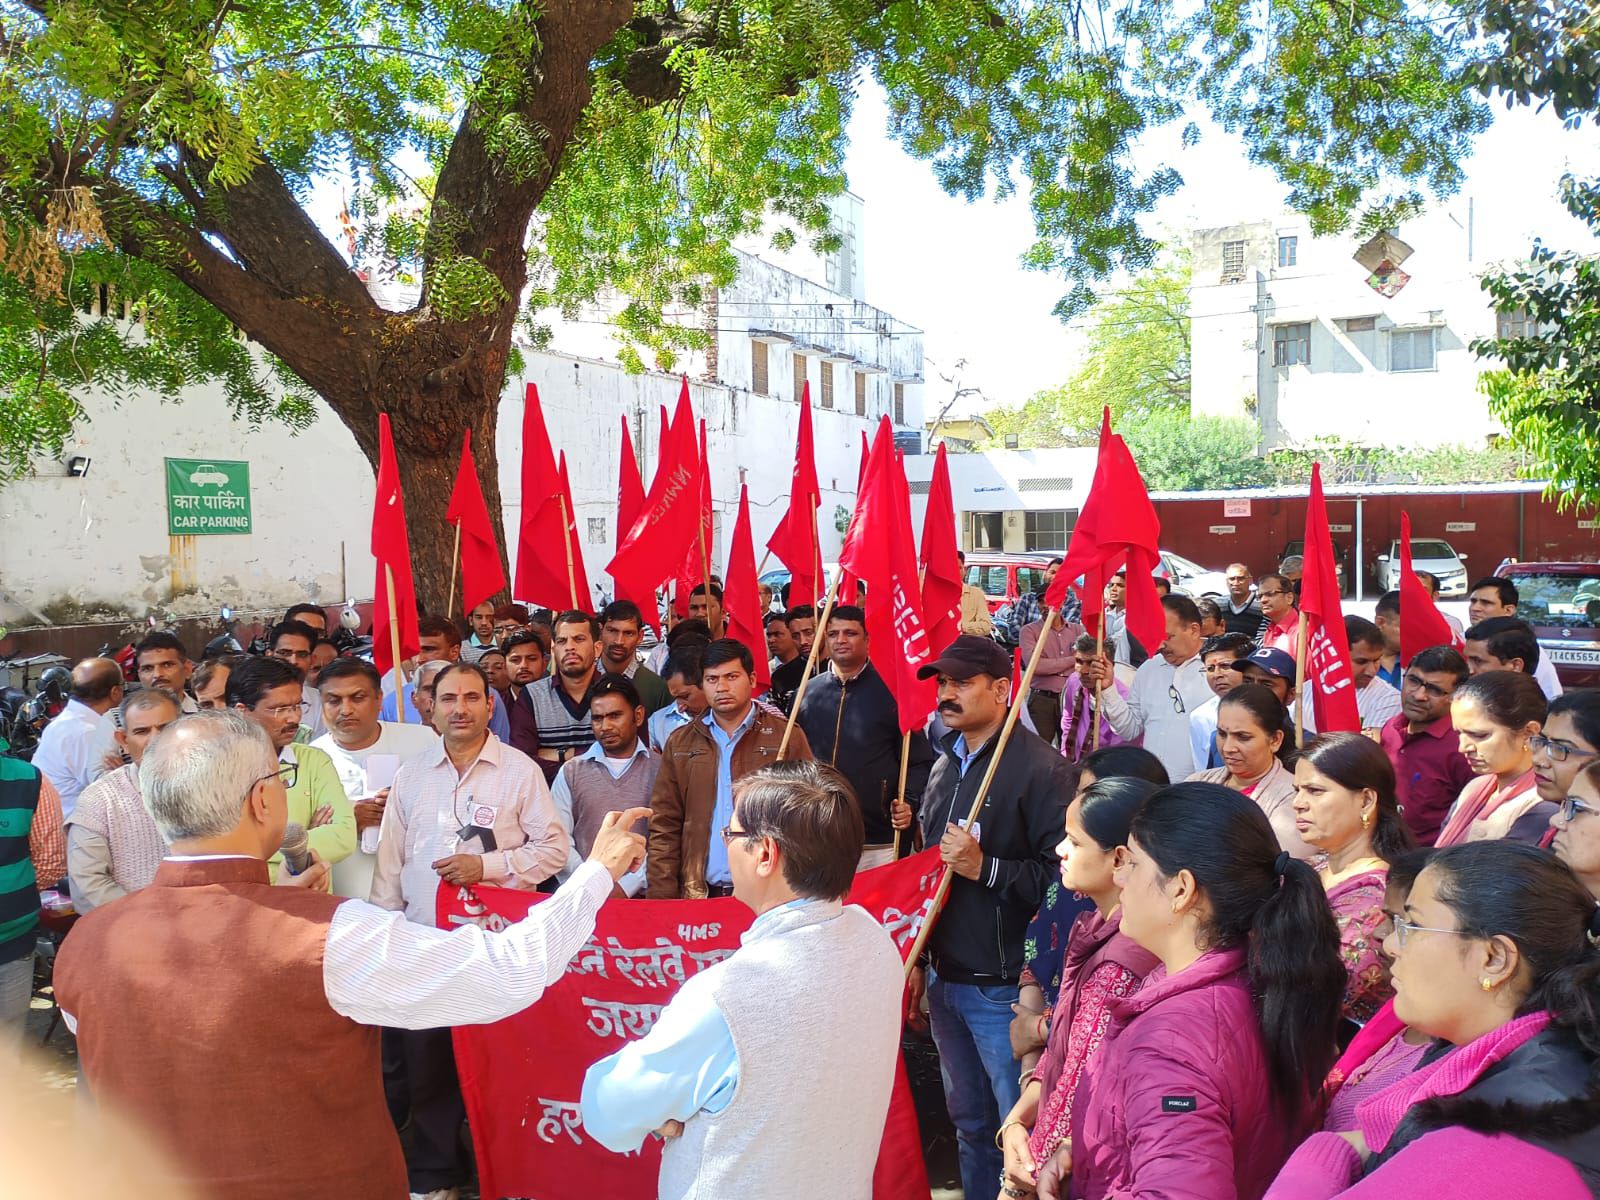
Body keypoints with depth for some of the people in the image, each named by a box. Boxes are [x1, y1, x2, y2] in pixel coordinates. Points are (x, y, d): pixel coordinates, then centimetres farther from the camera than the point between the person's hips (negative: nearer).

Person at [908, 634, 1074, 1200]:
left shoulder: (1040, 766, -13)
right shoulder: (945, 766, 11)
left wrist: (984, 867, -24)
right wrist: (919, 959, 18)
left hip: (1003, 986, -7)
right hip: (945, 979, 7)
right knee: (968, 1121, 20)